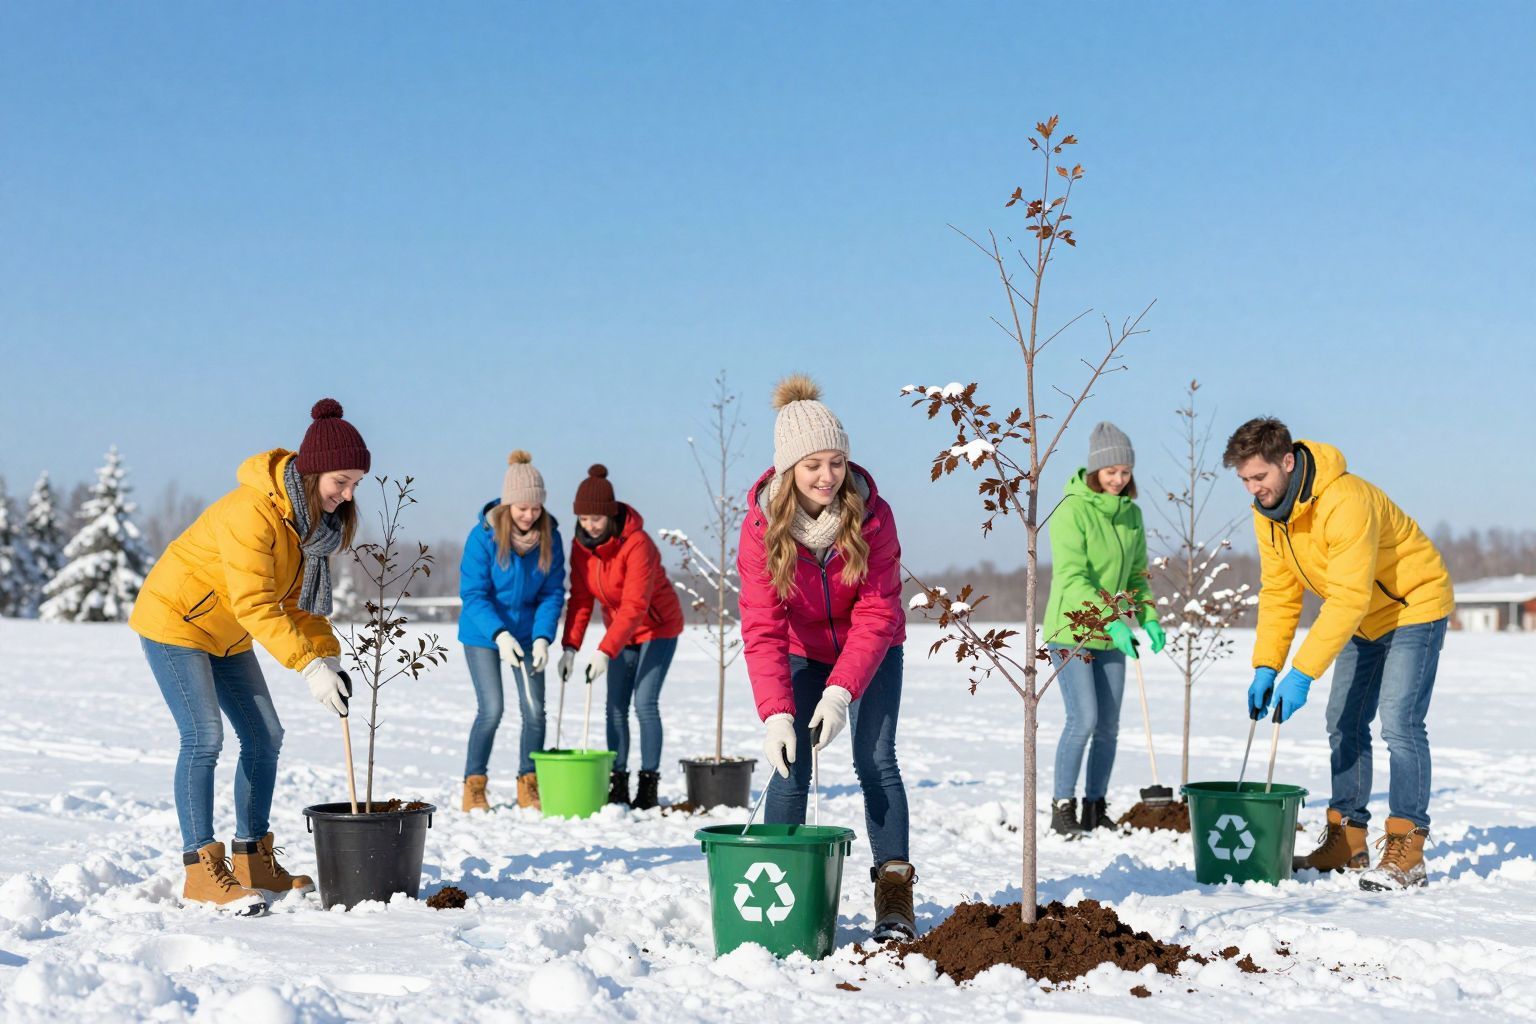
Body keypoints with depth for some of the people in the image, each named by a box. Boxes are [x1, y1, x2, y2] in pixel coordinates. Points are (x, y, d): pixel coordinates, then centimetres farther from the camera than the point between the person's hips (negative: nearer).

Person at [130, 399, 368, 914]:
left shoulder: (314, 516, -2)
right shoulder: (252, 511, -30)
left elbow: (299, 598, 4)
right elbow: (254, 605, -33)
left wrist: (329, 657, -8)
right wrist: (309, 667, -37)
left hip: (226, 635, 9)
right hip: (175, 620, -9)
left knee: (265, 736, 5)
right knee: (204, 738, -17)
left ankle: (252, 860, 14)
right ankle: (202, 871, -13)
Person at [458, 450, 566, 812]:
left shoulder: (549, 537, -10)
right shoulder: (483, 536, -19)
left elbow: (553, 592, -6)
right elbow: (472, 593, -18)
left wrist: (543, 637, -19)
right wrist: (499, 634, -30)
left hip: (527, 633, 3)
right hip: (483, 633, -3)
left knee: (534, 710, -2)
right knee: (491, 710, -10)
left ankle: (529, 785, 13)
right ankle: (474, 785, 5)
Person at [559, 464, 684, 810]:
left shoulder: (637, 544, -29)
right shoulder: (581, 545, -8)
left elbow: (635, 606, -33)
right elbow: (580, 598, -7)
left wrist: (605, 652, -39)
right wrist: (570, 647, -19)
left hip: (658, 627, -6)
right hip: (621, 631, 6)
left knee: (645, 702, -14)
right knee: (616, 705, 2)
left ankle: (649, 782, -9)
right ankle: (617, 783, 6)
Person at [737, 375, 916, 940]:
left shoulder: (871, 514, -24)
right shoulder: (761, 527, -24)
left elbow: (877, 613, -23)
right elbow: (762, 629, -26)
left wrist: (841, 692, -33)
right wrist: (776, 714, -38)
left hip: (870, 653, -1)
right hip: (802, 654, 1)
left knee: (875, 759, -11)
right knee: (791, 765, -8)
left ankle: (894, 893, -7)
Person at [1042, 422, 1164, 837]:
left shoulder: (1131, 513, 7)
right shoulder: (1072, 511, -14)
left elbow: (1137, 574, 13)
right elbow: (1072, 579, -21)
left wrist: (1148, 618, -3)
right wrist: (1111, 621, -31)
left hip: (1110, 635, 6)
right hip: (1070, 630, -6)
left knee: (1109, 726, 7)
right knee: (1083, 719, -14)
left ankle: (1096, 808, 17)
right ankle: (1062, 810, -4)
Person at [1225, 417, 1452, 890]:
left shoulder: (1345, 502, -34)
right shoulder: (1268, 513, -7)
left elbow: (1349, 597, -36)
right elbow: (1279, 592, -2)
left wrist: (1302, 673, -38)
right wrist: (1265, 666, -12)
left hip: (1413, 605, -9)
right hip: (1363, 620, 9)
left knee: (1399, 724, -17)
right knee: (1344, 724, 7)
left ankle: (1406, 851, -14)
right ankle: (1347, 842, 13)